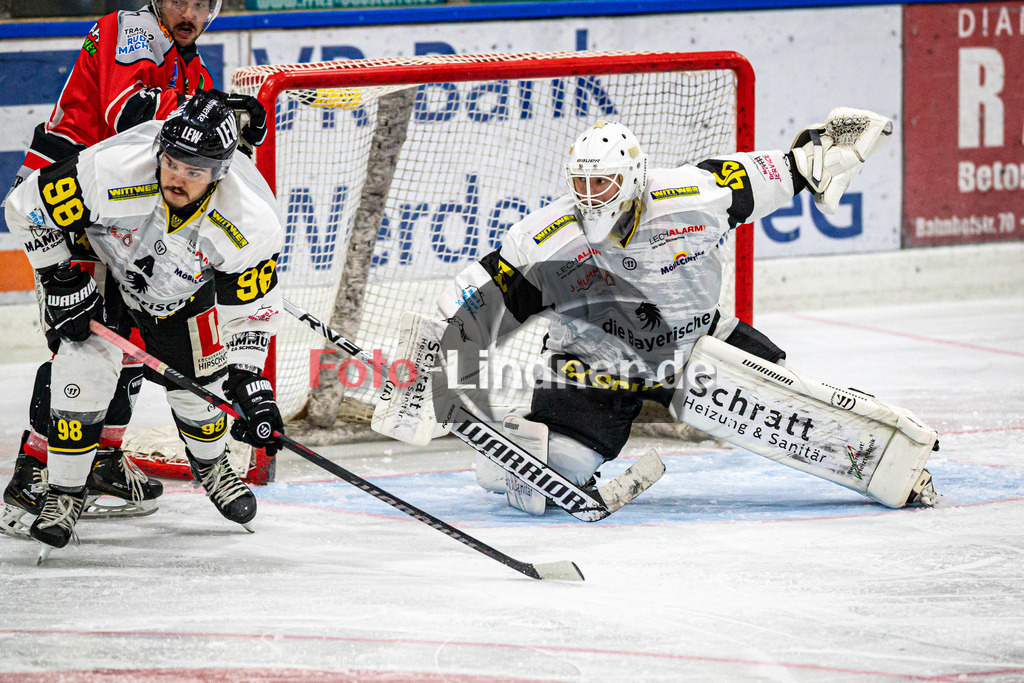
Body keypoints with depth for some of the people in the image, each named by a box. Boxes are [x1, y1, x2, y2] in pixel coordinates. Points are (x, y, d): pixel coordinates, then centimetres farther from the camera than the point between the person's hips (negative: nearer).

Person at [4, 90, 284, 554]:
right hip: (97, 267, -2)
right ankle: (64, 494, 1)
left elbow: (249, 310, -17)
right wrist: (61, 284, -20)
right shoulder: (111, 173, -40)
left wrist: (249, 381, -25)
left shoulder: (251, 227, -33)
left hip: (184, 295, 2)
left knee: (199, 387, 2)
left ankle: (209, 462, 39)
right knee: (85, 367, -18)